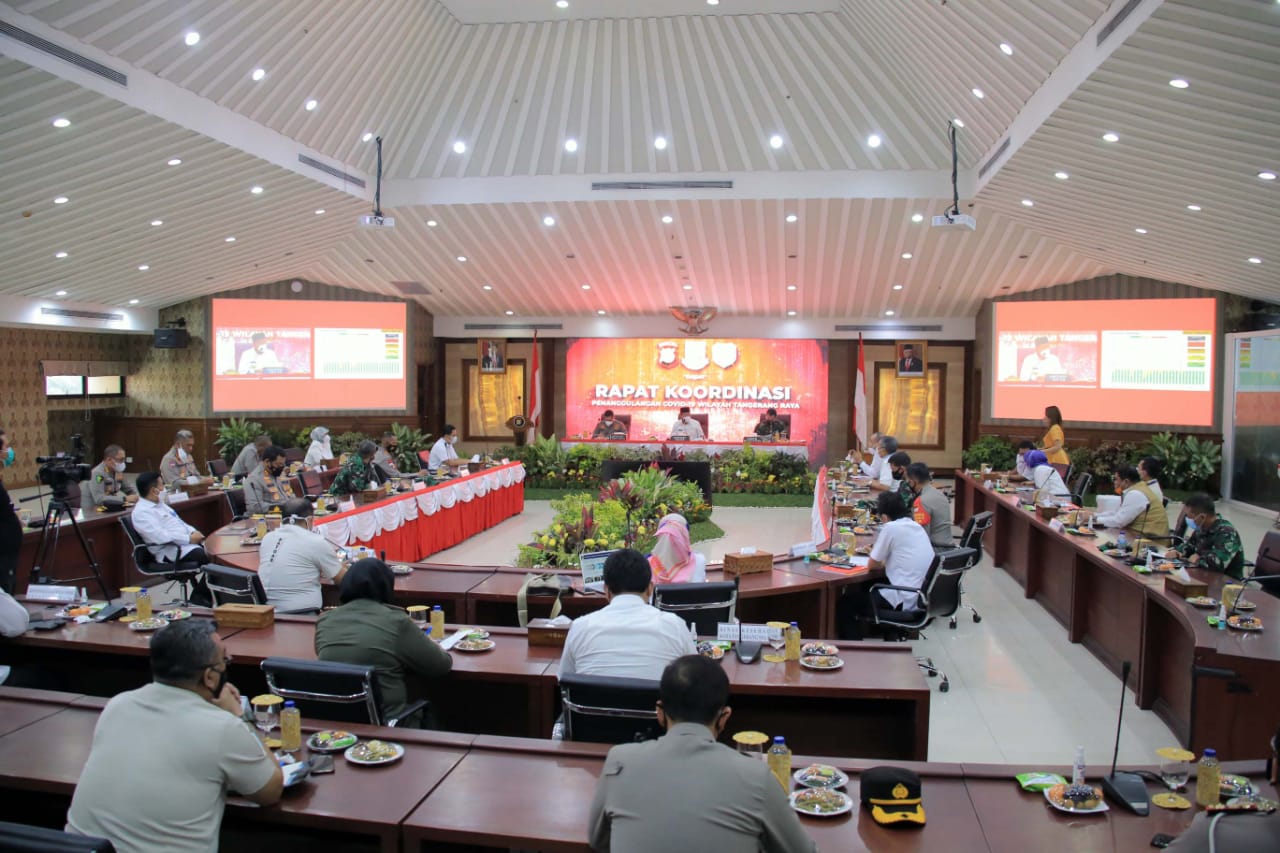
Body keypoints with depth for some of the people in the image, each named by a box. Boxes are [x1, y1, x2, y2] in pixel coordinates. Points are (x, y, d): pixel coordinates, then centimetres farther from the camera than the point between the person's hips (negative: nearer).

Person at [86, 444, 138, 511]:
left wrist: (135, 496, -2)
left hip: (111, 509, 7)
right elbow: (99, 499, -27)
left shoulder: (117, 471, 7)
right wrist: (125, 499, -26)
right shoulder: (98, 473, -15)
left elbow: (130, 489, 20)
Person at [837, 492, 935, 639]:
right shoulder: (917, 527, 11)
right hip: (922, 598, 8)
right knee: (860, 588, 28)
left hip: (903, 602, -8)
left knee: (844, 604, 11)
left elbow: (872, 565, -4)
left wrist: (883, 562, 15)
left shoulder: (890, 527, -12)